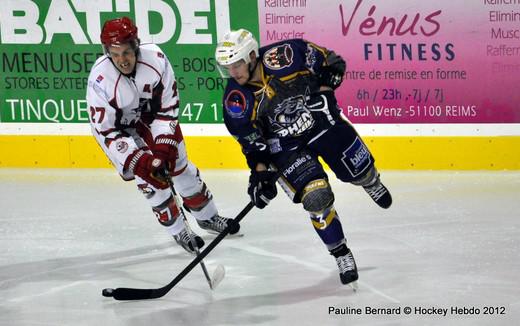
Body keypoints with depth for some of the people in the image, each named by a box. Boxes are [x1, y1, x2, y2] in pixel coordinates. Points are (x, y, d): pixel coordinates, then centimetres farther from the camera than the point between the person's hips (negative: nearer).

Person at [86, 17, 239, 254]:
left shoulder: (155, 58, -29)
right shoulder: (100, 79, -35)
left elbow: (168, 105, -18)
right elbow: (105, 130, -27)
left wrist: (164, 145, -23)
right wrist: (138, 160, -32)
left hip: (152, 115, 3)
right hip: (119, 129, -3)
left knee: (178, 164, 12)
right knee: (148, 177, -10)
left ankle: (207, 217, 33)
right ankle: (178, 232, 7)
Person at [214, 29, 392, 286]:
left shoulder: (284, 56, -25)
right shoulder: (237, 100, -20)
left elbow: (332, 62, -10)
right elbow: (252, 142, -8)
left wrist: (324, 91, -19)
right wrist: (260, 173, -17)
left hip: (321, 120, 1)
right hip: (284, 145, 0)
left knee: (359, 170, 13)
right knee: (317, 198, -17)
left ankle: (371, 183, 54)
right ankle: (341, 255, 3)